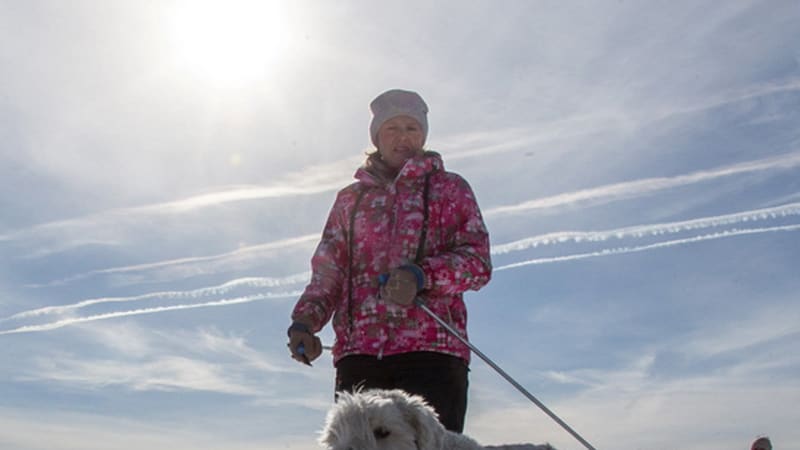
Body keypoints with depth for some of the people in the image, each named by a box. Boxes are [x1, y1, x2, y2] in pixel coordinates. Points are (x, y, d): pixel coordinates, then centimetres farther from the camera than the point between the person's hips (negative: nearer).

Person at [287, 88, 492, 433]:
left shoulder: (450, 188, 16)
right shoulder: (350, 198, 24)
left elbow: (478, 260, 4)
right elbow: (327, 271, 18)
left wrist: (422, 275, -16)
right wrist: (305, 320, -2)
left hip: (431, 352, -2)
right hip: (359, 352, 3)